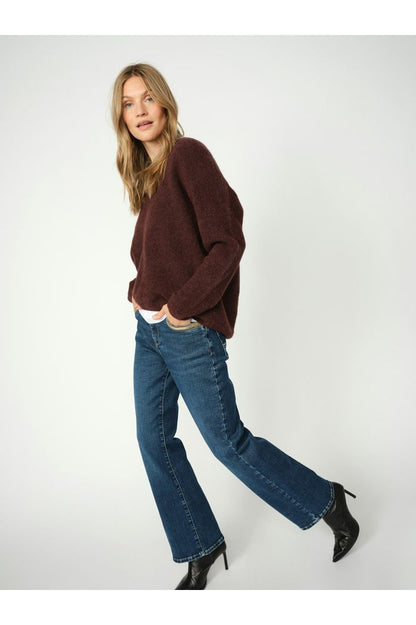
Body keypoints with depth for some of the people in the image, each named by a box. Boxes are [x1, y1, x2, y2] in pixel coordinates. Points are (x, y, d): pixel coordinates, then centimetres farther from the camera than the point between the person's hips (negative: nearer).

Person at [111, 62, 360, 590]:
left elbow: (227, 243, -18)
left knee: (227, 441, 2)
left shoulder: (188, 154, -11)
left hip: (189, 331, -8)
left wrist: (180, 306, -17)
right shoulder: (146, 174, 14)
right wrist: (138, 292, 3)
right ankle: (200, 548, 29)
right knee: (154, 443, 11)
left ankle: (326, 500, 26)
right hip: (149, 330, 8)